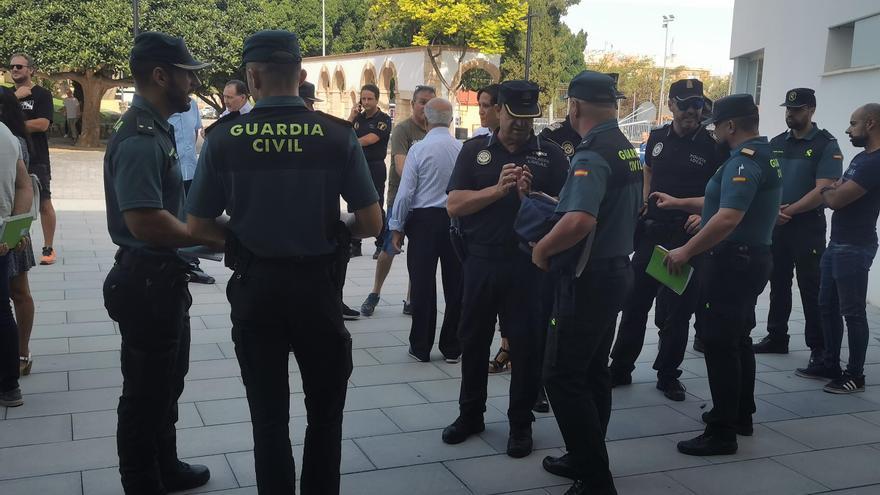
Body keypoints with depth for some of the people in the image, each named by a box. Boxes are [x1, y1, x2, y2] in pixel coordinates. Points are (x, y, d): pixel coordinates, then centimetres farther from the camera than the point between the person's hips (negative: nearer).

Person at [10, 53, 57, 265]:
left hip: (36, 160, -5)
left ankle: (48, 249, 4)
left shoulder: (42, 94, -1)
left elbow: (42, 124, -13)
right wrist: (16, 96, -10)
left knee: (44, 203, -3)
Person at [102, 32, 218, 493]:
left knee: (166, 384, 24)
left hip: (163, 277, 11)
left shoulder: (157, 130, 10)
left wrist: (207, 228, 10)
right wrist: (211, 239, -20)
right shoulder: (139, 140, -22)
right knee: (146, 393, 5)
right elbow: (145, 222, -30)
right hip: (147, 281, -11)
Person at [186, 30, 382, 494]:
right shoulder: (338, 135, -9)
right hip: (317, 285, 0)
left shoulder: (224, 139, -8)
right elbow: (371, 224, -7)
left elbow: (197, 227, -3)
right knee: (325, 412, 19)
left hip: (254, 287, 0)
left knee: (268, 416, 15)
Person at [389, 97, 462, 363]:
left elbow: (405, 192, -8)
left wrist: (396, 227, 1)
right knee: (455, 284, 10)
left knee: (423, 284, 5)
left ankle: (421, 347, 13)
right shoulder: (464, 149, -4)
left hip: (424, 220, -2)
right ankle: (452, 348, 19)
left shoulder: (419, 149, -9)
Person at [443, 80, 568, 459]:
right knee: (473, 340, 12)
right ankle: (470, 413, 29)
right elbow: (454, 206, -5)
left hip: (528, 263, -1)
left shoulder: (551, 155, 2)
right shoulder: (475, 150, 4)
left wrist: (531, 195, -20)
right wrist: (498, 189, -17)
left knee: (527, 344, 5)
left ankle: (521, 422, 20)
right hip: (480, 261, 2)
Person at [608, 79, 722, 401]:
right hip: (651, 231, 4)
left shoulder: (712, 146, -6)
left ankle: (668, 375, 19)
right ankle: (620, 368, 20)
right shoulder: (658, 138, 7)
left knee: (677, 309, 5)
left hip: (688, 237, -4)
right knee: (635, 302, 9)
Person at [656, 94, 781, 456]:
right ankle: (740, 414, 31)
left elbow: (727, 218, -31)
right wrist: (677, 203, 27)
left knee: (719, 344, -6)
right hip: (751, 258, 11)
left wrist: (685, 252, -26)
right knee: (738, 339, 19)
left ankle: (722, 432, 0)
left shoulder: (744, 162, -19)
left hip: (733, 262, -11)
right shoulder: (764, 156, 14)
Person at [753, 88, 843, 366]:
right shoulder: (776, 144, 10)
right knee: (778, 283, 12)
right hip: (774, 226, 5)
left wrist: (789, 211, -15)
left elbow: (822, 191, -14)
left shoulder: (826, 145, -5)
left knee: (811, 288, -3)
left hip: (808, 226, -5)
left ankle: (819, 347, 4)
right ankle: (776, 337, 23)